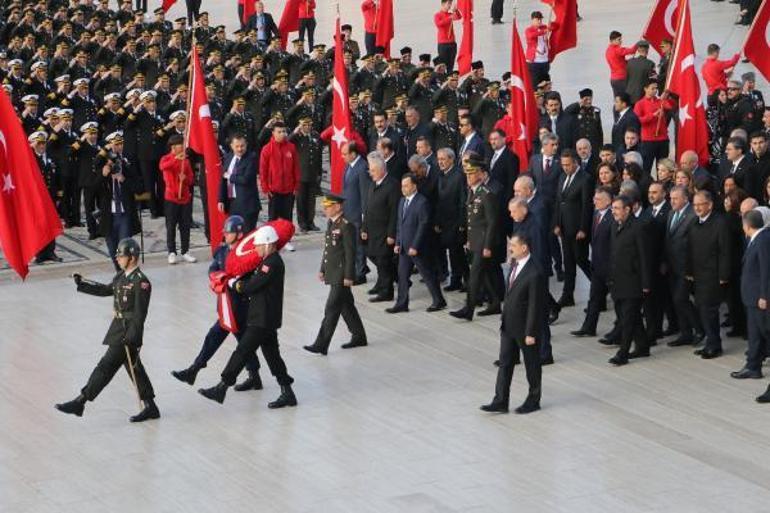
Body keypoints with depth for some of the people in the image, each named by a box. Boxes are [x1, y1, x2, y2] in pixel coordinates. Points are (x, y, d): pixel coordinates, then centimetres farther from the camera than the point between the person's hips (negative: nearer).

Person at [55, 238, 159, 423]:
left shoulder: (141, 282, -18)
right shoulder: (121, 276, 9)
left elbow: (140, 314, -20)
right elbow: (105, 290, 23)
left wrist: (131, 338, -23)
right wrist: (82, 284, 14)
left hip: (128, 331, -10)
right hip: (119, 327, 10)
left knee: (106, 366, -5)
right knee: (134, 368, 14)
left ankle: (80, 402, -2)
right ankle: (150, 407, 21)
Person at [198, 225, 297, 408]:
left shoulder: (272, 264, -19)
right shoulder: (270, 261, 14)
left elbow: (252, 287, -20)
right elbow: (253, 281, 19)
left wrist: (238, 285, -2)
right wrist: (241, 283, 3)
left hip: (263, 320, -10)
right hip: (267, 319, 10)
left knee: (242, 351, -7)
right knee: (272, 354, 13)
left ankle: (221, 388, -4)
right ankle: (287, 393, 16)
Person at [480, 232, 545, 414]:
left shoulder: (534, 273, -24)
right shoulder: (515, 263, 2)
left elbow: (535, 305, -21)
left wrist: (531, 333, -18)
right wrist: (504, 318, 17)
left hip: (525, 327, -8)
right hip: (509, 324, 8)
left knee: (532, 364, 10)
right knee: (505, 362, 9)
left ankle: (533, 401, 24)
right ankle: (500, 402, 13)